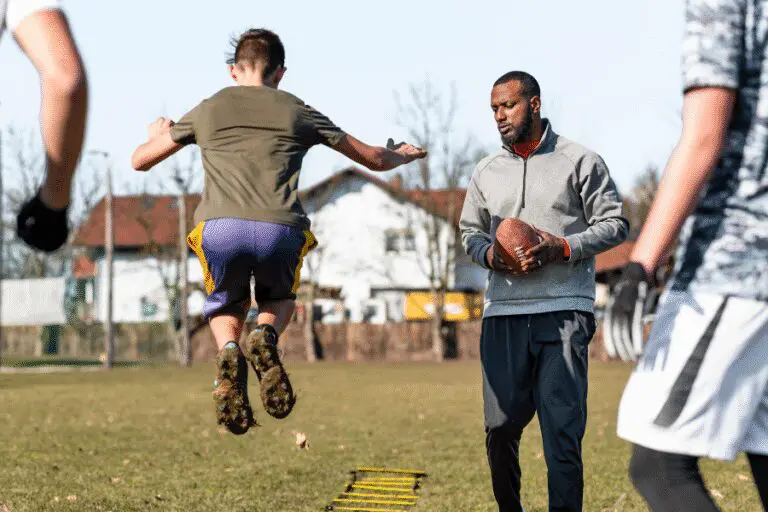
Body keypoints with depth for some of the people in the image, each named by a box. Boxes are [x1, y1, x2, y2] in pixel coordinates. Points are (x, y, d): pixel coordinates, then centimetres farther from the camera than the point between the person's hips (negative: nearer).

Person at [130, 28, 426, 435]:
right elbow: (374, 159, 29)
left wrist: (157, 134, 54)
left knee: (225, 306, 29)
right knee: (279, 300, 31)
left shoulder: (207, 110, 21)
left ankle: (228, 349, -7)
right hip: (280, 231, 0)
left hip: (219, 229, 0)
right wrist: (400, 156, 53)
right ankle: (266, 336, -6)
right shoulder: (297, 112, 21)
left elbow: (141, 160, 31)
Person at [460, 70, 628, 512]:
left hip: (564, 311, -4)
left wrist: (564, 248, -12)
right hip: (503, 314, 4)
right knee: (501, 427, 5)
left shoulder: (580, 161, 3)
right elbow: (470, 230, 24)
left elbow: (615, 223, 4)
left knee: (562, 429, -8)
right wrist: (487, 253, 0)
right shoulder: (486, 172, 16)